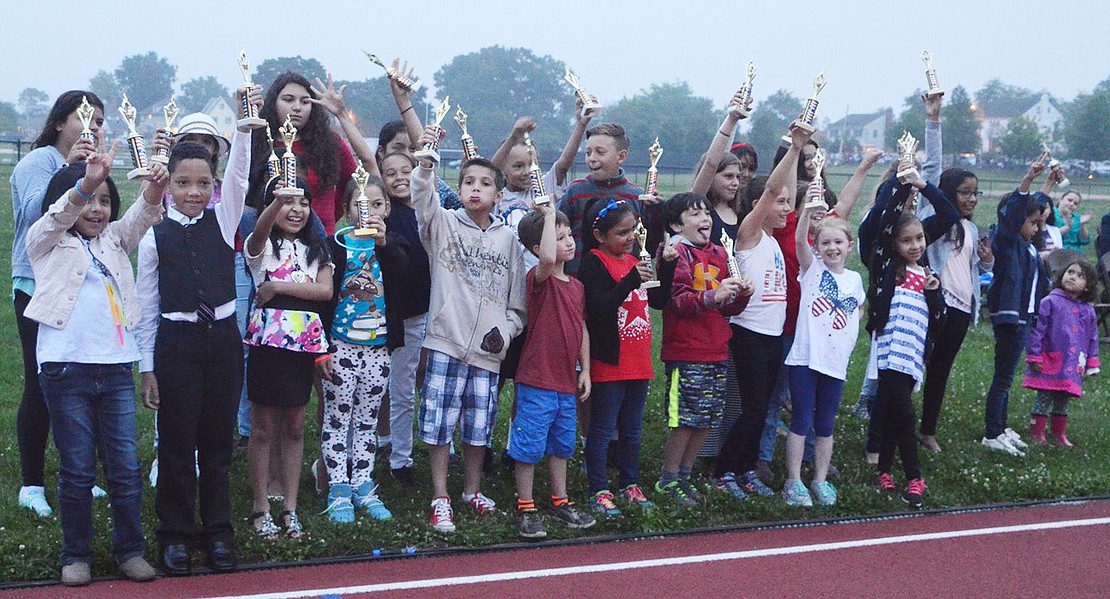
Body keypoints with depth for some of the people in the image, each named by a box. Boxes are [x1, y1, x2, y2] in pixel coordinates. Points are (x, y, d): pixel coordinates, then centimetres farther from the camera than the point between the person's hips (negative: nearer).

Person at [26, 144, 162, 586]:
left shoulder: (113, 241, 16)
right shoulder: (47, 244, 6)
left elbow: (139, 218, -1)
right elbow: (59, 216, -15)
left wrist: (154, 192, -24)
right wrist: (86, 183, -34)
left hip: (116, 368, 3)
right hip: (66, 367, -3)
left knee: (126, 467, 3)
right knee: (77, 470, 3)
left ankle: (130, 550, 14)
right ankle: (76, 556, 14)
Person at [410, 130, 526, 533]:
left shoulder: (507, 240, 9)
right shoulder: (443, 224, 2)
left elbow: (517, 302, 12)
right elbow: (422, 198, -21)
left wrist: (504, 331, -5)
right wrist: (426, 162, -37)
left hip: (487, 350, 2)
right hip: (446, 342, -2)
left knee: (479, 426, 10)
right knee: (440, 423, -1)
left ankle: (472, 490, 29)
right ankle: (440, 498, 10)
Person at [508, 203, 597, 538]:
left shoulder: (577, 286, 10)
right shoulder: (539, 280, -13)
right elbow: (547, 259, -37)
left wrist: (585, 370, 11)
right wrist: (549, 214, -29)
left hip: (566, 382, 7)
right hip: (537, 381, -7)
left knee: (561, 446, 18)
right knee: (529, 446, 1)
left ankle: (561, 502, 30)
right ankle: (525, 508, 11)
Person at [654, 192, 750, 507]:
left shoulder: (718, 253, 15)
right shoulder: (677, 253, -7)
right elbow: (678, 301, -17)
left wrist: (741, 295, 0)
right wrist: (714, 296, -28)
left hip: (716, 351, 7)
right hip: (686, 352, -7)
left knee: (707, 419, 9)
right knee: (685, 418, -6)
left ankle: (684, 476, 23)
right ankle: (668, 481, 9)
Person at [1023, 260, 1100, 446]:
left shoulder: (1088, 311, 7)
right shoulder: (1050, 302, -8)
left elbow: (1092, 339, 15)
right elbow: (1037, 329, -7)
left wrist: (1091, 364, 13)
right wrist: (1034, 356, -9)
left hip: (1073, 367, 4)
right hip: (1049, 362, -4)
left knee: (1063, 402, 14)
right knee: (1044, 399, 0)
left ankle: (1059, 434, 24)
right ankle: (1036, 433, 8)